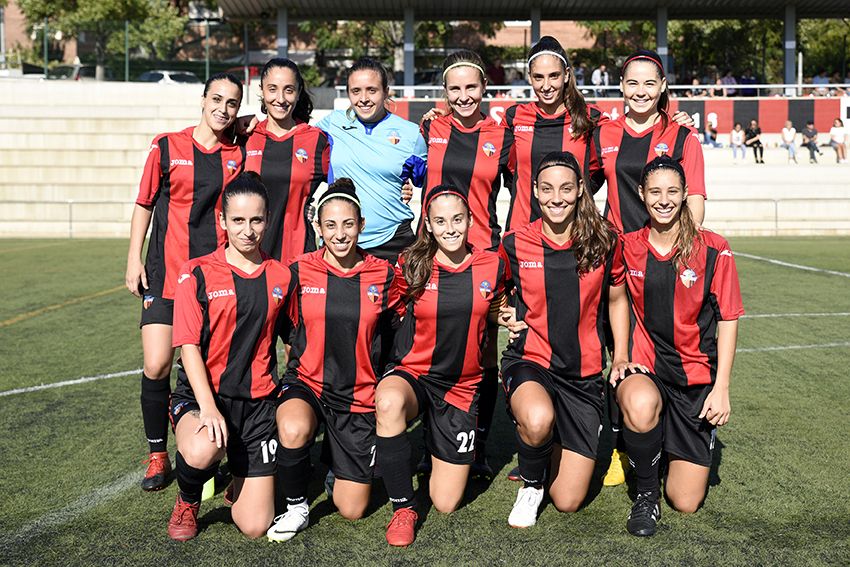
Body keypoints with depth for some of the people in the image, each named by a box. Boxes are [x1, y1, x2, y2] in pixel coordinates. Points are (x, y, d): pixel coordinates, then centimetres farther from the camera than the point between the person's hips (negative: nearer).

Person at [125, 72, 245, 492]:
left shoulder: (240, 153, 6)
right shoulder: (167, 146, 4)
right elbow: (144, 203, 8)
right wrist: (134, 259, 4)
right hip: (166, 272, -1)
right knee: (156, 367, -7)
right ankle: (157, 455, 12)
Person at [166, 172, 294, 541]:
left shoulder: (281, 277, 5)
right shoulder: (197, 274, -4)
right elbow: (189, 345, -9)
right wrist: (207, 406, -21)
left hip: (257, 402, 2)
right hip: (201, 395, -2)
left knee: (254, 527, -4)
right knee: (201, 452, -38)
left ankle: (241, 480, 34)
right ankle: (187, 503, 0)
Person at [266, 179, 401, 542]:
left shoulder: (383, 275, -4)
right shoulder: (299, 272, -6)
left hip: (359, 393, 1)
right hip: (306, 383, -1)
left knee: (352, 510, 3)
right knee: (294, 430, -39)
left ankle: (335, 457, 38)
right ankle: (296, 506, -9)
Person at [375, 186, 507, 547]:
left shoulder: (492, 266, -3)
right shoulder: (411, 266, -7)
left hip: (462, 385, 2)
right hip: (411, 373, -1)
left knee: (446, 504, 3)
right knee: (389, 402, -42)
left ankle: (437, 447, 38)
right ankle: (403, 508, -22)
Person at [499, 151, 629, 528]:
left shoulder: (604, 243, -4)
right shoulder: (515, 245, -5)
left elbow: (617, 300, 12)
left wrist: (620, 358, 8)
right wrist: (504, 313, -5)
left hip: (583, 375, 1)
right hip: (529, 362, -1)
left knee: (568, 501, -1)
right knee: (538, 420, -40)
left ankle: (559, 447, 35)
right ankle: (531, 483, -4)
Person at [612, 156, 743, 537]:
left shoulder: (713, 249, -6)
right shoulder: (627, 247, -2)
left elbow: (728, 319, -2)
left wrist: (722, 388, -7)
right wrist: (620, 359, -2)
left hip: (696, 373, 0)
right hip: (645, 366, 0)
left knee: (686, 502, -1)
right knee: (641, 406, -41)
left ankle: (699, 439, 35)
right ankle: (646, 492, -10)